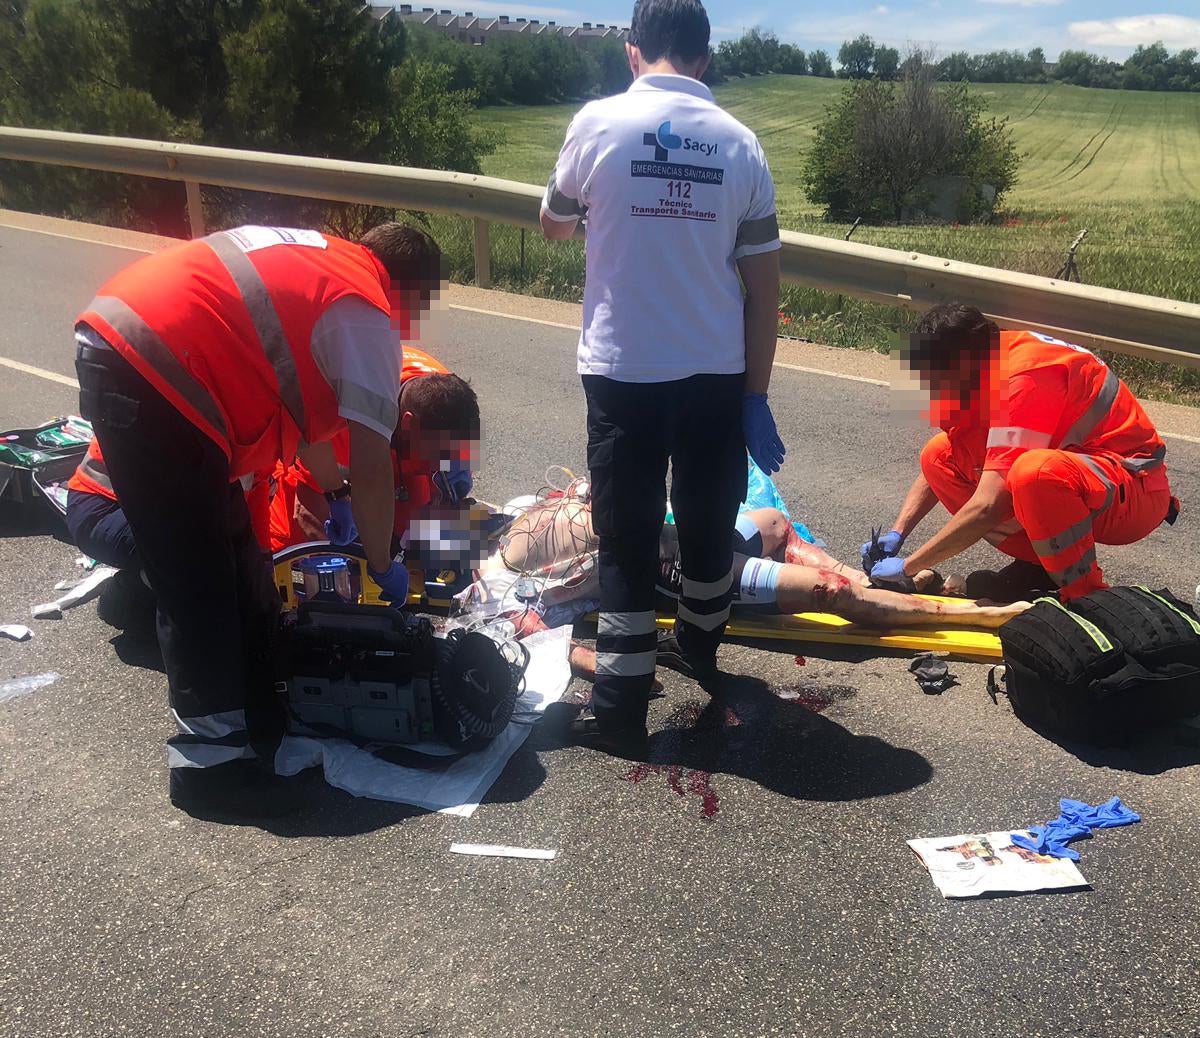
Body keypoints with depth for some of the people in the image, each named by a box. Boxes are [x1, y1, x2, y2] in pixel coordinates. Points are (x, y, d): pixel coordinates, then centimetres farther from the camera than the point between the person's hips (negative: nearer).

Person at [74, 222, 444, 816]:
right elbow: (372, 467, -8)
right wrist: (383, 567, 6)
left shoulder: (316, 260, 22)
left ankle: (255, 705, 31)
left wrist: (334, 493, 36)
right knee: (197, 584, -3)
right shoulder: (368, 315, -4)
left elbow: (294, 391, 31)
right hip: (149, 381, -10)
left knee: (234, 553, 17)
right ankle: (210, 756, 7)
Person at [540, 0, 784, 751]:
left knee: (628, 534, 5)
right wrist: (756, 396, 5)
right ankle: (702, 645, 41)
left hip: (623, 370, -2)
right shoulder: (740, 142, 1)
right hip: (717, 374, 3)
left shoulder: (599, 123, -5)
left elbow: (554, 226, 12)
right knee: (709, 518, 19)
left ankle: (623, 703, 8)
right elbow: (763, 287, -1)